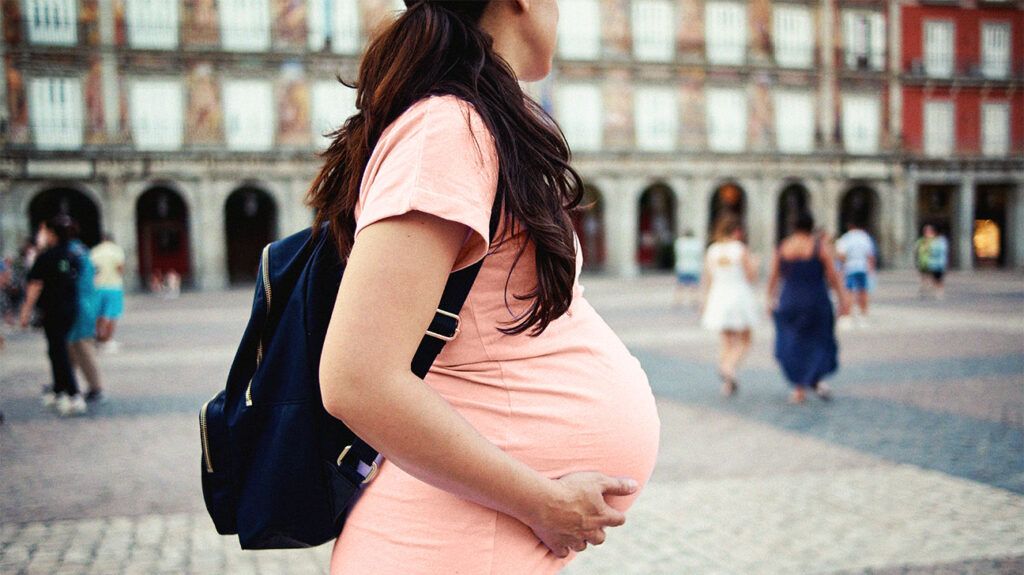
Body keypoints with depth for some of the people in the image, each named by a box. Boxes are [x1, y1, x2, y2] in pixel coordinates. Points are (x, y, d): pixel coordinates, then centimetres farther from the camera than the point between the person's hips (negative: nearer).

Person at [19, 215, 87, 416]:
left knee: (58, 351, -5)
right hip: (71, 308, 7)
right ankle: (58, 392, 27)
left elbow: (36, 286, -12)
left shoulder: (46, 257, -13)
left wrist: (26, 311, -8)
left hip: (53, 311, -7)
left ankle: (75, 398, -12)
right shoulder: (73, 255, 5)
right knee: (58, 350, 19)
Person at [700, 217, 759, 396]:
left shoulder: (712, 250, 2)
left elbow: (707, 279, 5)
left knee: (727, 341, 13)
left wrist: (706, 303, 13)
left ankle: (728, 383, 11)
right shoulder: (741, 249, -10)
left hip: (718, 299, 4)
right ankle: (729, 368, -20)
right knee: (744, 341, 7)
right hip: (740, 296, -4)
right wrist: (753, 265, 12)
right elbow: (751, 277, -8)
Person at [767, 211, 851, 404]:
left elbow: (773, 277, 4)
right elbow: (833, 276, -9)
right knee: (819, 342, 15)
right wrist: (843, 300, -4)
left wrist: (770, 299, 15)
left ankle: (799, 389, 8)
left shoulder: (782, 247, 0)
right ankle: (816, 380, -6)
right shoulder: (821, 246, -7)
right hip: (816, 302, -2)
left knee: (793, 345, 13)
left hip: (789, 303, 2)